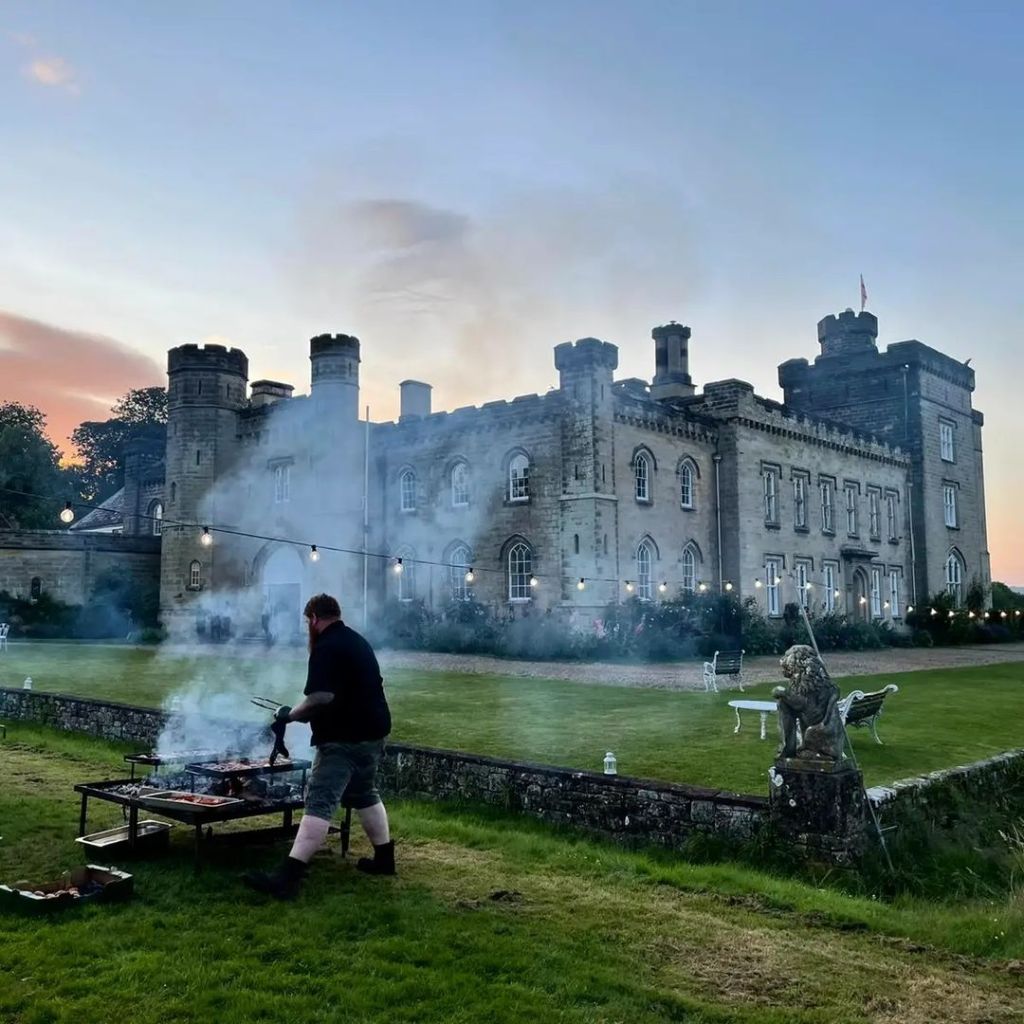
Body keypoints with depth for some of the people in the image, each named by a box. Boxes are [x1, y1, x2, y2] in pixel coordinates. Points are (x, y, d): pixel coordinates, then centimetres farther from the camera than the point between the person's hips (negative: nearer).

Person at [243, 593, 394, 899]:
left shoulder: (326, 648, -15)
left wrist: (291, 714, -9)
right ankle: (384, 857, 31)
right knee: (365, 794, 23)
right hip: (371, 732, 10)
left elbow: (321, 699, -26)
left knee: (320, 802, -15)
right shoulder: (357, 642, 16)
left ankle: (289, 877, -19)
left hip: (344, 738, -10)